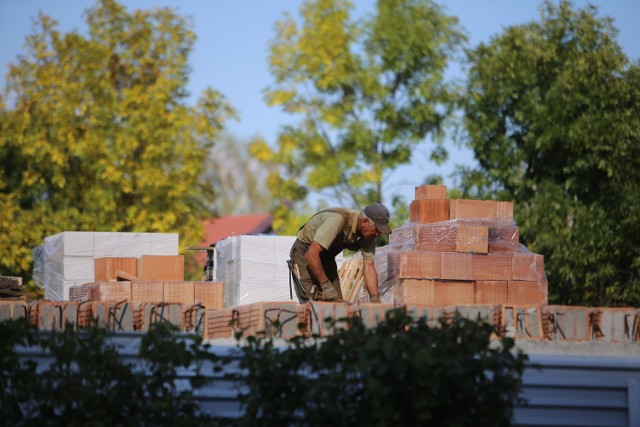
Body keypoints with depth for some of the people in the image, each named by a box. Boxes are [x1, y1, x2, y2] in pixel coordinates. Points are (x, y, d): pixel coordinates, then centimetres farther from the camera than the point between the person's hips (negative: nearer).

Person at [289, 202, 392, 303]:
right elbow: (311, 254, -39)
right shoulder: (338, 220, -36)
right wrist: (326, 286, -37)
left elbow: (369, 267, -9)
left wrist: (375, 300, -19)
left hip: (327, 257, 7)